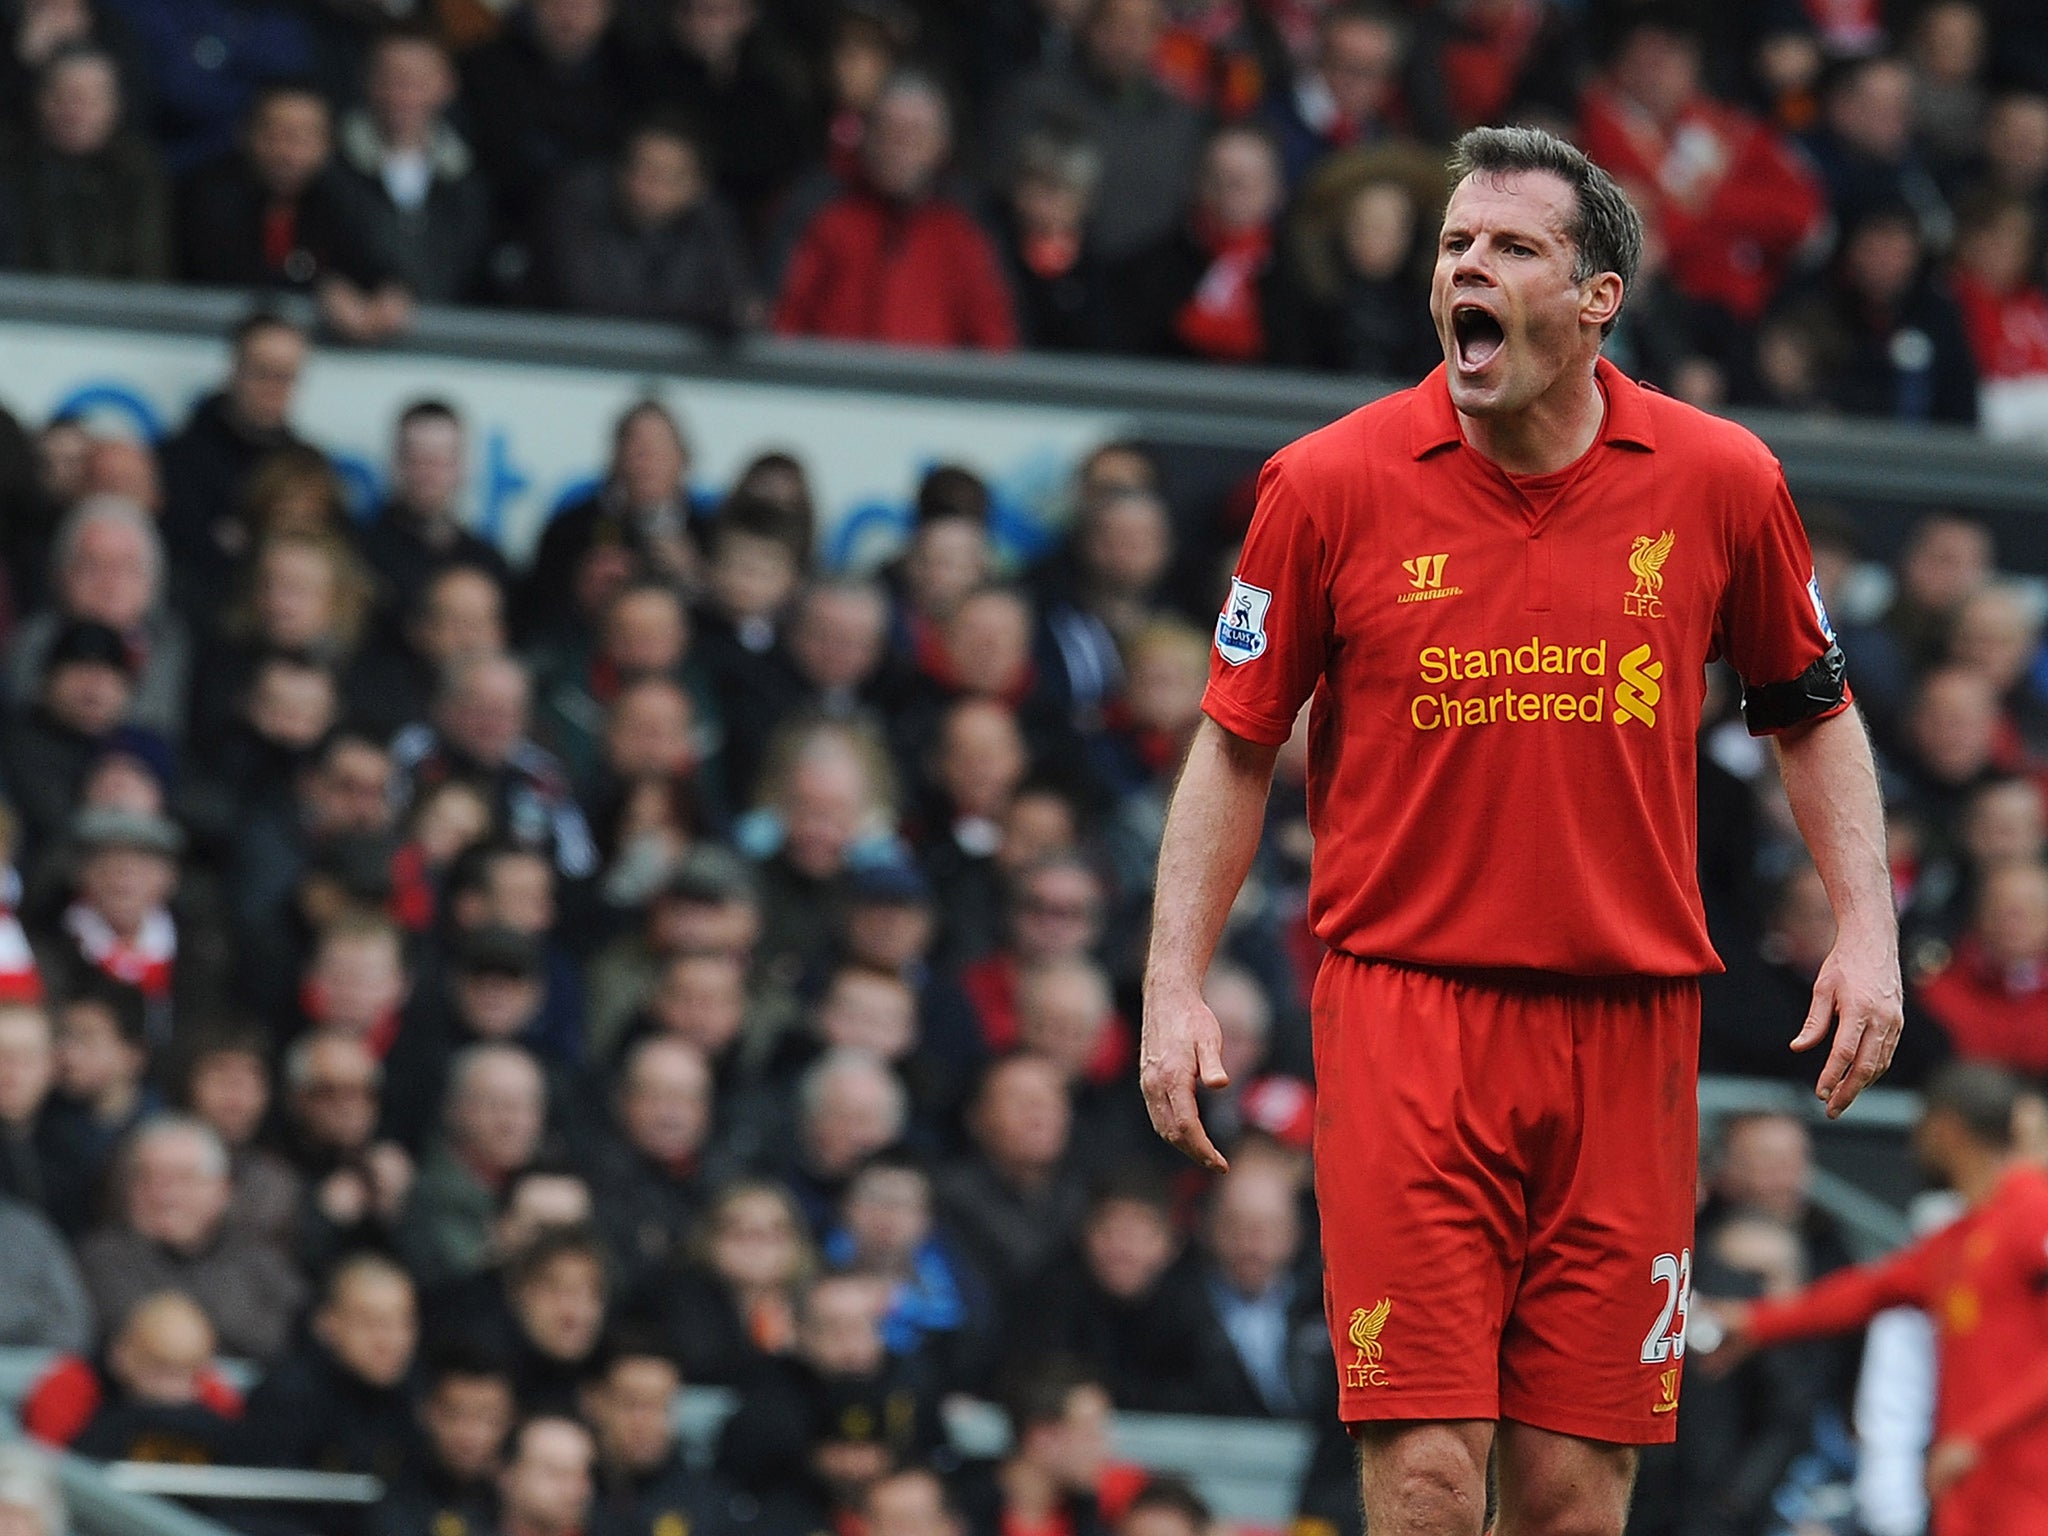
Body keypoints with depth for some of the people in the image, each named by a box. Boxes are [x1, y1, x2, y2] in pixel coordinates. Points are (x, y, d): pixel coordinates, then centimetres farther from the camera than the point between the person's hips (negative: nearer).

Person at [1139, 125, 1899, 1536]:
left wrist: (1867, 930, 5)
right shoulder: (1329, 484, -2)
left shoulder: (1721, 482, 2)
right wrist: (1177, 985, -1)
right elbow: (1237, 743, 6)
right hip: (1405, 1009, -2)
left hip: (1627, 1032, 2)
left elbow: (1813, 712, 16)